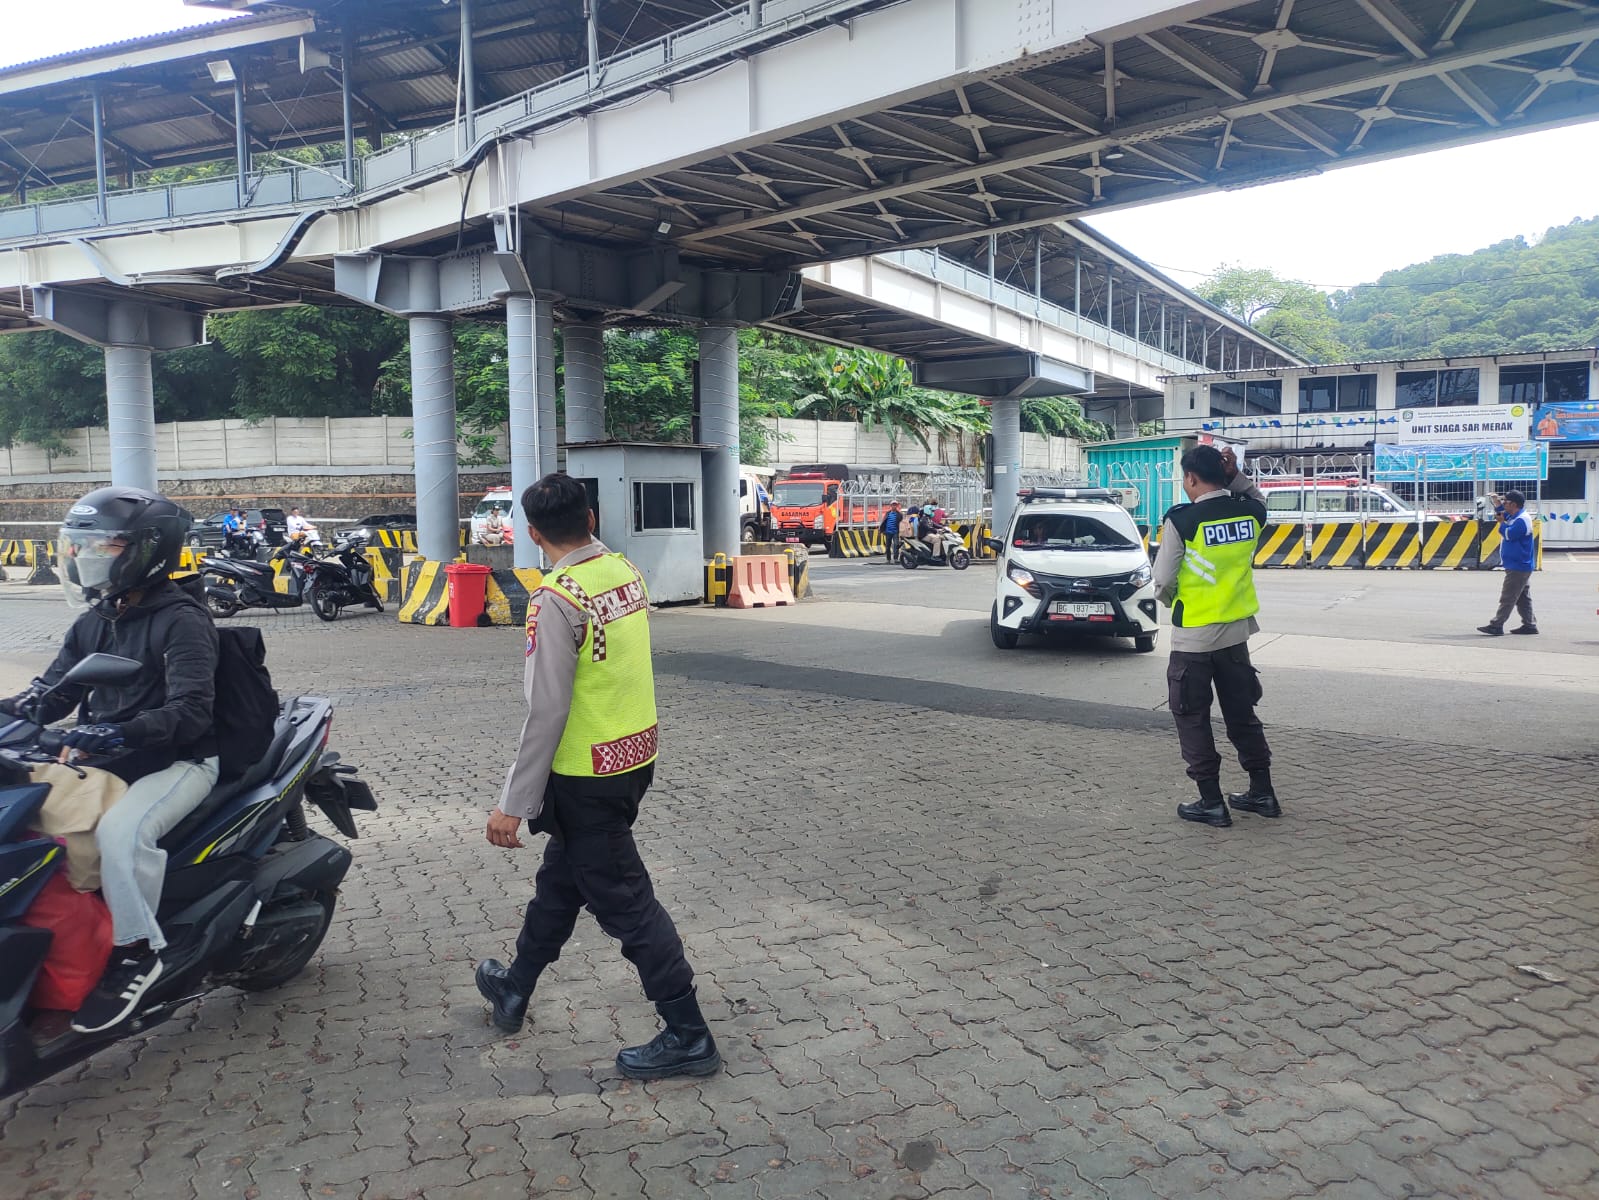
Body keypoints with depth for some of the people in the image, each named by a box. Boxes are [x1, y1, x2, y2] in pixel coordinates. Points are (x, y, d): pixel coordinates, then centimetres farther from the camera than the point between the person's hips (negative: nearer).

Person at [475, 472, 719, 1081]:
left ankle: (688, 1036, 14)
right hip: (637, 752, 9)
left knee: (624, 902, 3)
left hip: (587, 773, -8)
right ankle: (515, 988, 44)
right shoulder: (626, 572, 1)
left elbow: (547, 712, -22)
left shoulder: (556, 599, -21)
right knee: (560, 877, 24)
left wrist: (513, 804, -15)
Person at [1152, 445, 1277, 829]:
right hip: (1236, 631, 5)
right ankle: (1262, 793, 25)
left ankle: (1211, 802, 8)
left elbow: (1162, 582, -13)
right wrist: (1235, 476, 7)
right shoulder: (1250, 512, -2)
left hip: (1193, 637, -5)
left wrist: (1171, 600, 9)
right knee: (1242, 713, 18)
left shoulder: (1181, 520, -17)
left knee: (1192, 719, 7)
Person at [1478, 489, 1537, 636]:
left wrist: (1502, 522, -8)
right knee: (1523, 598, 13)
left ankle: (1496, 626, -9)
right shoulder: (1515, 517, 12)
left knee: (1507, 598, -9)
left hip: (1518, 567, -10)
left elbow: (1509, 534, -24)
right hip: (1520, 567, 10)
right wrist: (1496, 503, 10)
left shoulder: (1522, 520, -18)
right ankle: (1529, 625, 18)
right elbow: (1502, 513, 26)